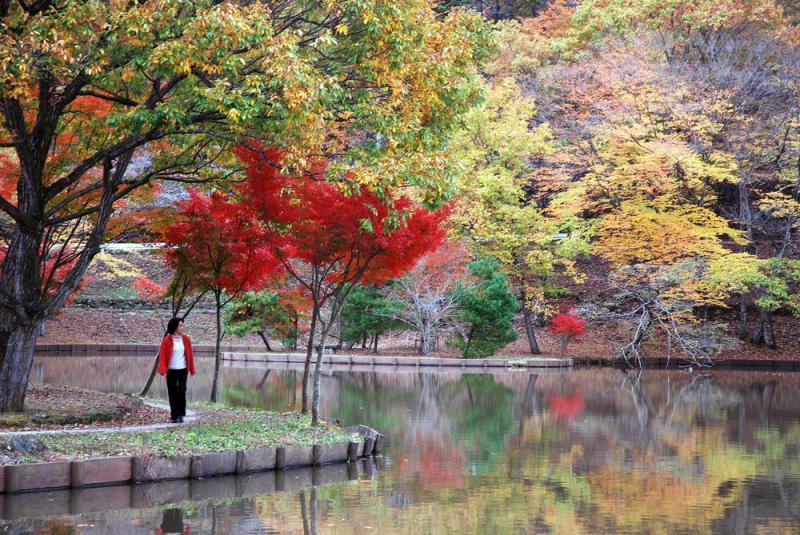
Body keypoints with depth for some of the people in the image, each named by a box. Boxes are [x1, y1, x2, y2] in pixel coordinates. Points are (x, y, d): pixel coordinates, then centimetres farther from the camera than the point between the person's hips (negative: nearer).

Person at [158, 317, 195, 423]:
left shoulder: (186, 339, 4)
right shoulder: (167, 340, -4)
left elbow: (190, 354, 7)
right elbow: (162, 355, -6)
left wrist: (191, 369, 7)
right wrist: (163, 369, -16)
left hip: (183, 370, 1)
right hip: (171, 371, -1)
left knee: (181, 391, -10)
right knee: (172, 393, 5)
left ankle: (181, 414, 1)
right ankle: (174, 416, 13)